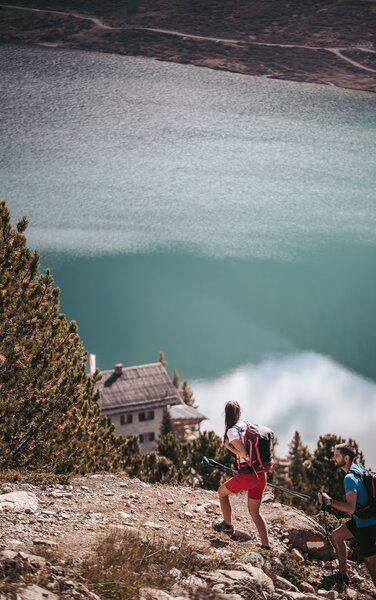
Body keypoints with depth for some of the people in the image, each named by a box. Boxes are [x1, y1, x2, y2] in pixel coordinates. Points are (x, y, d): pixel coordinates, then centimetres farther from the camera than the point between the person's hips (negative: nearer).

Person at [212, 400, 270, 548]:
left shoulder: (232, 431, -11)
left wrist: (229, 447, -7)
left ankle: (227, 525, 35)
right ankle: (266, 546, 7)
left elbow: (245, 455, -18)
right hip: (261, 475, 6)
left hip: (247, 475, -6)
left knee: (222, 492, 22)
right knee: (254, 512, 16)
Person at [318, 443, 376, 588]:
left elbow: (351, 509, -31)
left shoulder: (350, 478, -24)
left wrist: (330, 501, -28)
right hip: (361, 519, 10)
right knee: (336, 536, 22)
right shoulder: (358, 468, 3)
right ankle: (343, 574, 31)